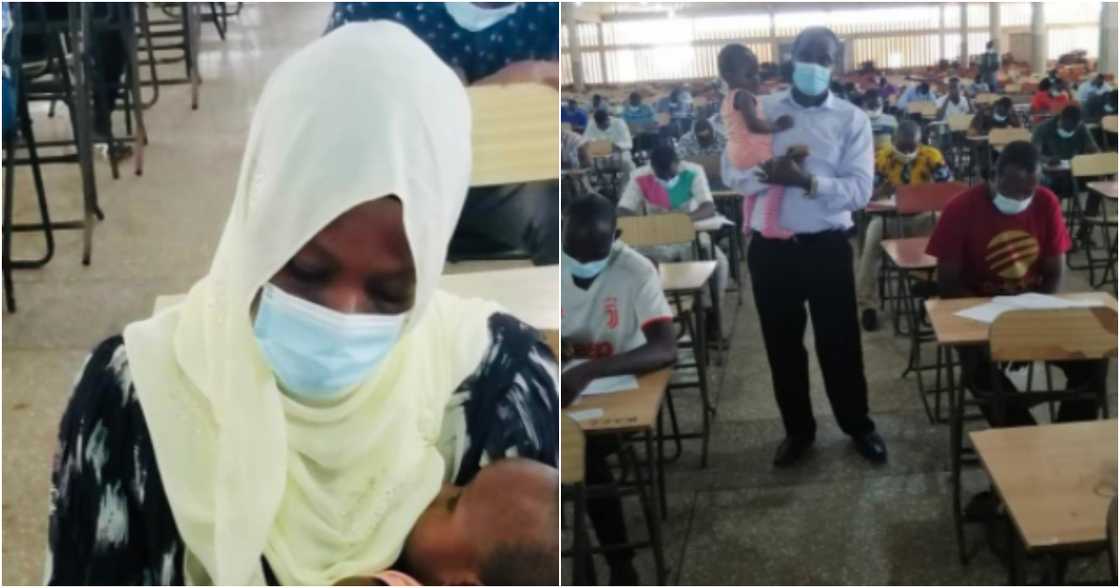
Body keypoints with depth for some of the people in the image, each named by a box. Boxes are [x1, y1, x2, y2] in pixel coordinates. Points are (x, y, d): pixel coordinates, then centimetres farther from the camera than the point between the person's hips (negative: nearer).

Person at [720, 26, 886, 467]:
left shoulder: (852, 119, -2)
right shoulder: (759, 110, 3)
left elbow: (860, 190, -10)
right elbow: (731, 172, -3)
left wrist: (808, 180, -25)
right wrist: (770, 175, -23)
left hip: (827, 246, -2)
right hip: (770, 246, 2)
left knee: (839, 341, 10)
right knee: (782, 344, 13)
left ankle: (859, 426, 30)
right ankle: (798, 430, 31)